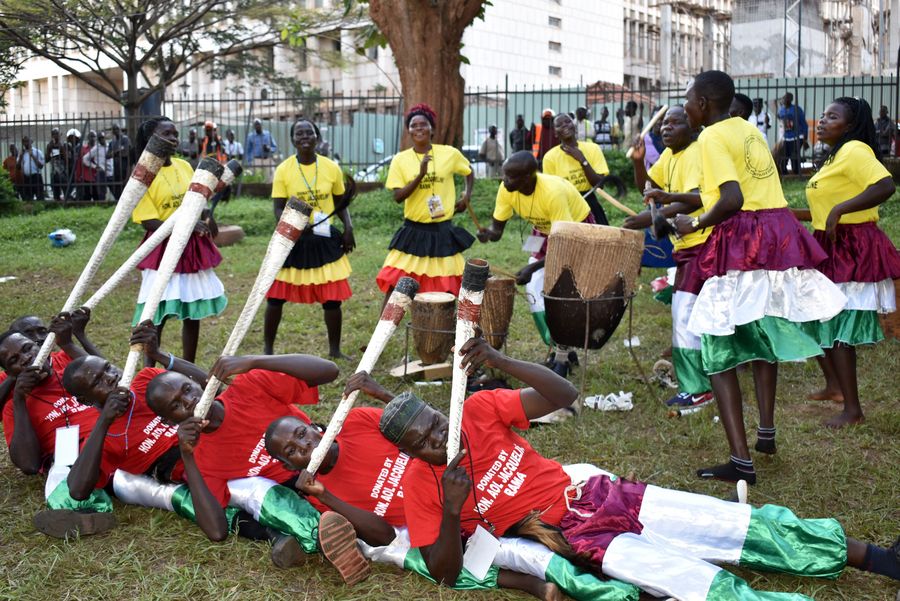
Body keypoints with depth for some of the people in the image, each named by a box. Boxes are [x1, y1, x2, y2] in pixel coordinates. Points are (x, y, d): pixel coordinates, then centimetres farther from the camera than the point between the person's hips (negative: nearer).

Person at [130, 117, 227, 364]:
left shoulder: (184, 166, 6)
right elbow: (149, 222, -17)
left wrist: (208, 223, 0)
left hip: (194, 248, 6)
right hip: (164, 250, -6)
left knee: (193, 312, 11)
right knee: (157, 315, -3)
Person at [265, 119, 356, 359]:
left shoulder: (331, 168, -2)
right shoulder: (283, 170, -7)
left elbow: (341, 203, 10)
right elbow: (279, 208, -6)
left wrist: (348, 227, -5)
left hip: (324, 239, 1)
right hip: (293, 239, -1)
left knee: (332, 297, 3)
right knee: (276, 295, 4)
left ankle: (335, 350, 20)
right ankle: (268, 350, 19)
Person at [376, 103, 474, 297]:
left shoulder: (450, 153, -2)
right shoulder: (400, 159, -3)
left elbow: (469, 172, 17)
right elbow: (398, 196, -11)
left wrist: (467, 195, 2)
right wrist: (420, 175, -21)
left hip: (443, 232, 1)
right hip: (413, 232, 0)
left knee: (445, 291, 7)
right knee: (393, 286, -4)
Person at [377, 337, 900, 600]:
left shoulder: (478, 409, -4)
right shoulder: (421, 485, -7)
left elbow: (563, 395, -8)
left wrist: (499, 361, -23)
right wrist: (451, 511, -26)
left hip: (590, 492, 3)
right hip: (568, 536, -3)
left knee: (749, 528, -3)